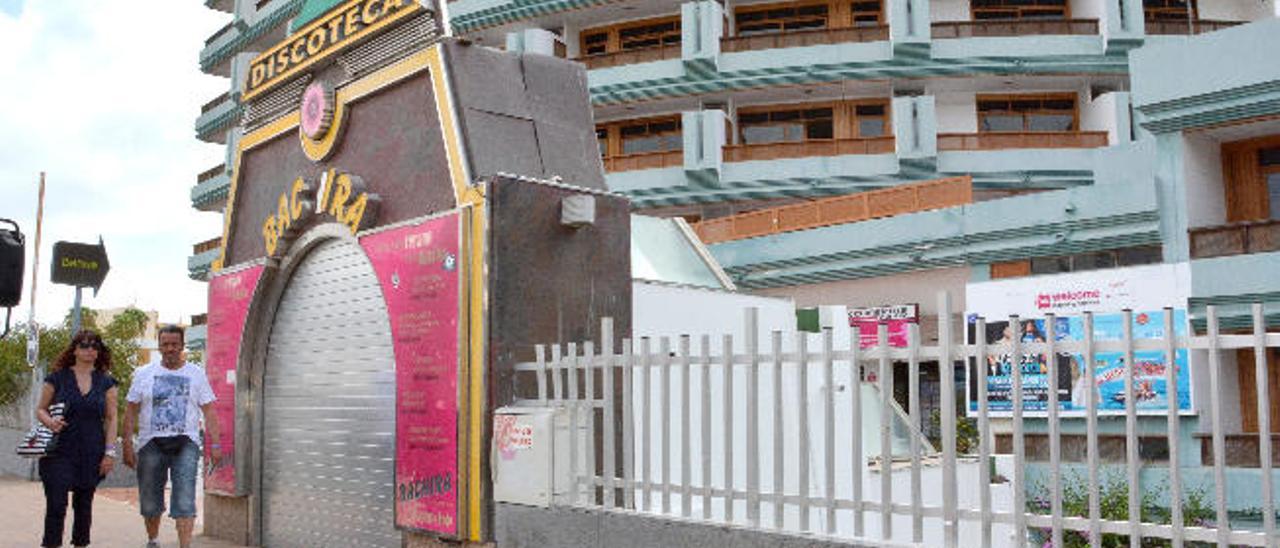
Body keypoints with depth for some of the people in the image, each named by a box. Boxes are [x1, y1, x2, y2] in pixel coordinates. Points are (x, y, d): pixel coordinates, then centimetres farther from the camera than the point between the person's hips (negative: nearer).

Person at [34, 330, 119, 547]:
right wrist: (49, 421, -15)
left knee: (84, 505, 9)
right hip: (60, 451, -2)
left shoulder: (106, 382, 7)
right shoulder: (57, 377, 3)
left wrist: (110, 452, -1)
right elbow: (40, 409, 8)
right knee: (56, 504, -8)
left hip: (92, 454, 2)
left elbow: (111, 419, 6)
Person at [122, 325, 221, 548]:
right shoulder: (143, 374, 10)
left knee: (185, 500, -12)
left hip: (186, 443, -1)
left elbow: (209, 412, 6)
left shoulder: (196, 374, 8)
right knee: (149, 502, 11)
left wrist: (215, 444, -2)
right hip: (151, 443, 2)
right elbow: (131, 411, 9)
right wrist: (127, 444, 0)